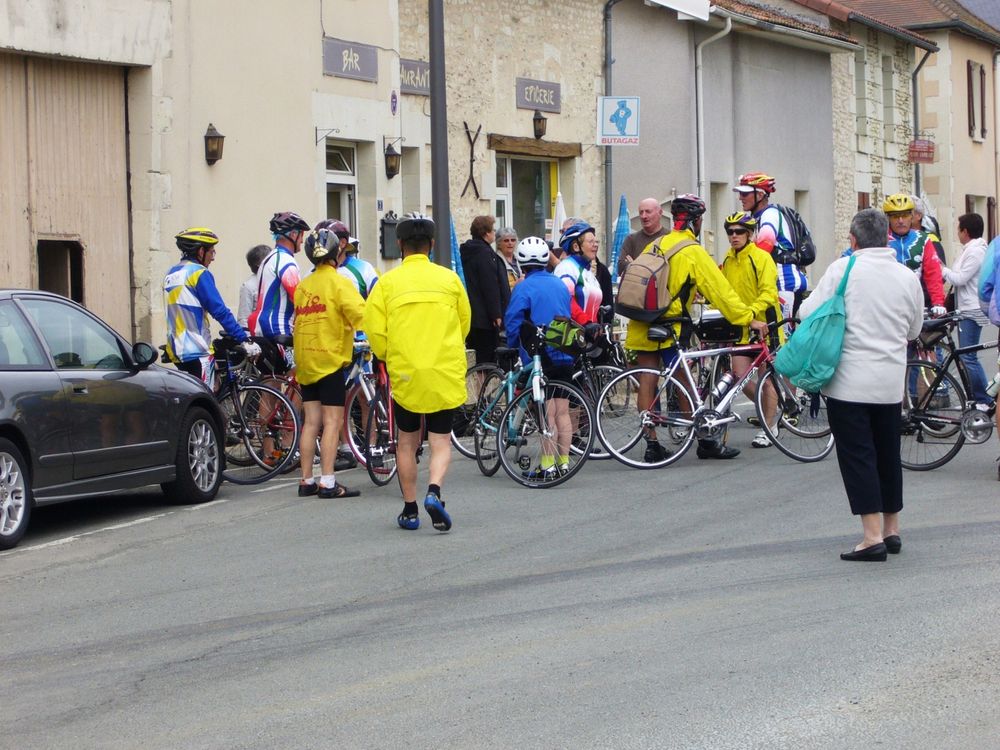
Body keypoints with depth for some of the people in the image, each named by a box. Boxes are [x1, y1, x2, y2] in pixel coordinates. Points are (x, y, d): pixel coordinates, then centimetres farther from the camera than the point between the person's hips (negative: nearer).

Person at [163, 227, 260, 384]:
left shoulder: (170, 274, 15)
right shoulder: (199, 273, -11)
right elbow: (220, 312, -17)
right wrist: (245, 340, -16)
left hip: (176, 349, 8)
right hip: (198, 352, -8)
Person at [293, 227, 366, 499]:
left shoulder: (303, 286, 12)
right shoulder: (338, 282, -8)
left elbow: (298, 322, 15)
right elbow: (360, 314, -20)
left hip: (305, 361, 6)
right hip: (330, 358, -6)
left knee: (311, 421, 9)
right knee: (332, 422, -5)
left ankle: (307, 481, 11)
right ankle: (328, 483, -9)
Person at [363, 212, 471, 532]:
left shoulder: (388, 281, -3)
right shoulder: (449, 279, 1)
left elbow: (374, 329, -4)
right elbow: (465, 324, 11)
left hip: (404, 373, 0)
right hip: (445, 373, 0)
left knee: (407, 441, 14)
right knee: (441, 440, 7)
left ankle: (409, 510, 17)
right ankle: (434, 491, -18)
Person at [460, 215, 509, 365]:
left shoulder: (466, 252, 15)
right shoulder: (485, 253, -15)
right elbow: (490, 286, -19)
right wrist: (496, 314, -17)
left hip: (471, 315, 9)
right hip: (485, 318, -9)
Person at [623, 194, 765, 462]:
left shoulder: (654, 245, 12)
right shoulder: (693, 251, -9)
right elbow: (721, 290, -10)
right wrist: (749, 319, -7)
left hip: (642, 326, 6)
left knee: (647, 382, 4)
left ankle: (652, 446, 5)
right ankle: (706, 442, 8)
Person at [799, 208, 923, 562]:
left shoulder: (843, 268, -9)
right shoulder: (908, 277, 4)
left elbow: (808, 313, -8)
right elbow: (914, 329, 14)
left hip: (849, 382, -4)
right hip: (891, 382, 5)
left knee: (857, 456, -2)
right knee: (888, 455, 16)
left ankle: (872, 536, -8)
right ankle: (891, 529, 25)